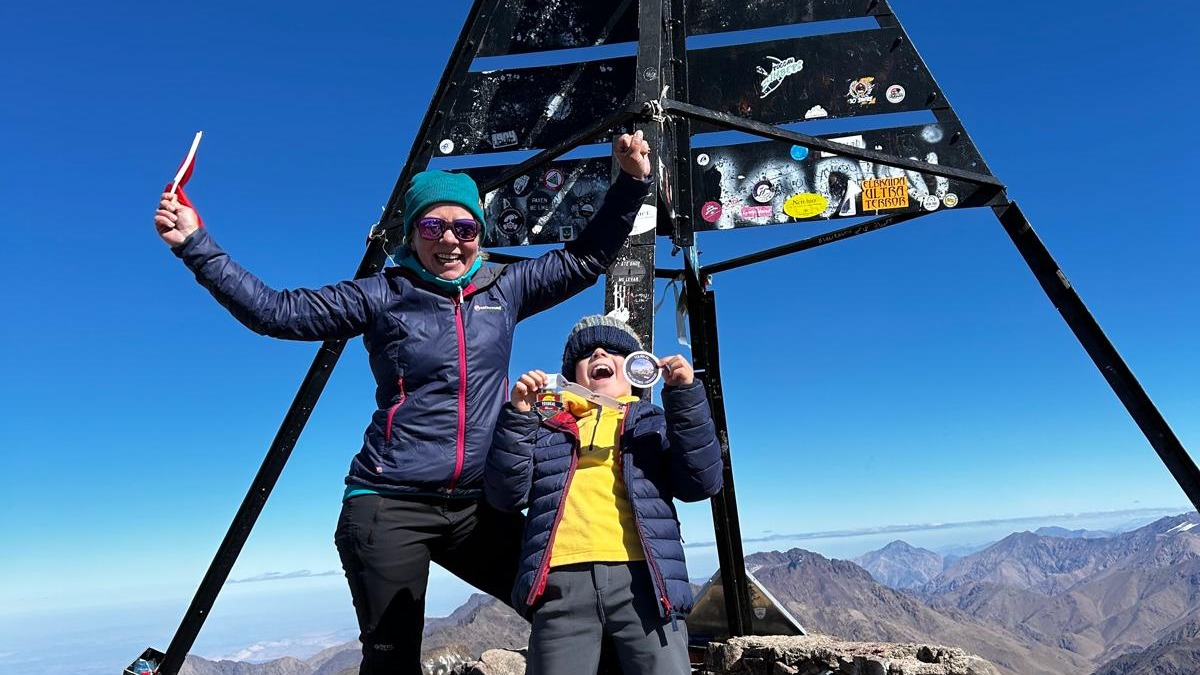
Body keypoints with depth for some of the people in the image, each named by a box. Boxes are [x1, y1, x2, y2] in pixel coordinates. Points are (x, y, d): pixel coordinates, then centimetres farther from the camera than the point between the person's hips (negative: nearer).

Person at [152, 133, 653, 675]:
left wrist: (632, 181, 6)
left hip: (476, 505, 3)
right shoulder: (382, 297, -2)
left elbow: (587, 258, 13)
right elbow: (273, 311, -4)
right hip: (389, 505, -3)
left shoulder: (504, 290, 7)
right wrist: (195, 245, -10)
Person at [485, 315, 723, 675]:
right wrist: (518, 416, -1)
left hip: (643, 577, 0)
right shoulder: (545, 426, 22)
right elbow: (506, 495, 9)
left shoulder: (655, 422, 21)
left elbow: (702, 481, 6)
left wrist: (684, 397, -2)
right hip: (562, 582, 1)